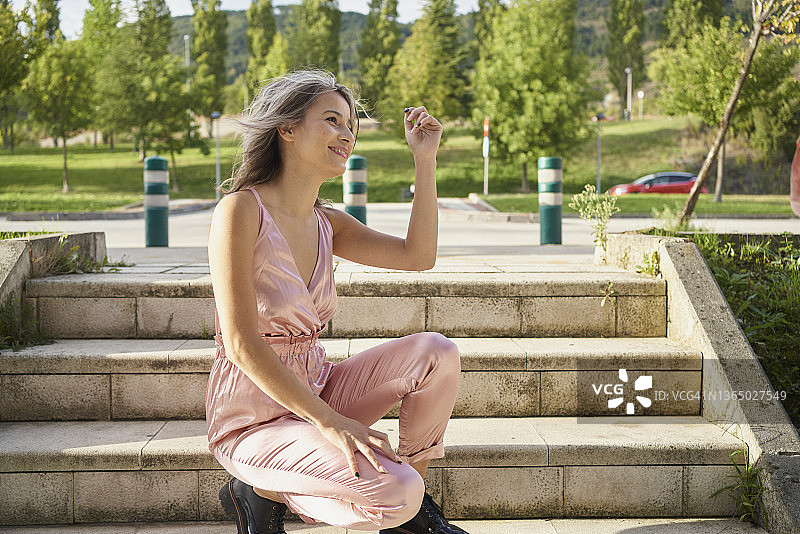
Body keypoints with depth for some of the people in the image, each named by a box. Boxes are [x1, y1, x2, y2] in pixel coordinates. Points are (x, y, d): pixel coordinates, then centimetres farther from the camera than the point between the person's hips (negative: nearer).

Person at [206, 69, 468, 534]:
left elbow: (417, 256, 1)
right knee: (395, 493, -24)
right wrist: (330, 422, -25)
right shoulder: (242, 209, -16)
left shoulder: (325, 222, 7)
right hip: (254, 419, -7)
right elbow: (241, 343, -21)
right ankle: (261, 493, 1)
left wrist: (426, 159, -2)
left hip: (313, 389, 7)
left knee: (436, 352, -10)